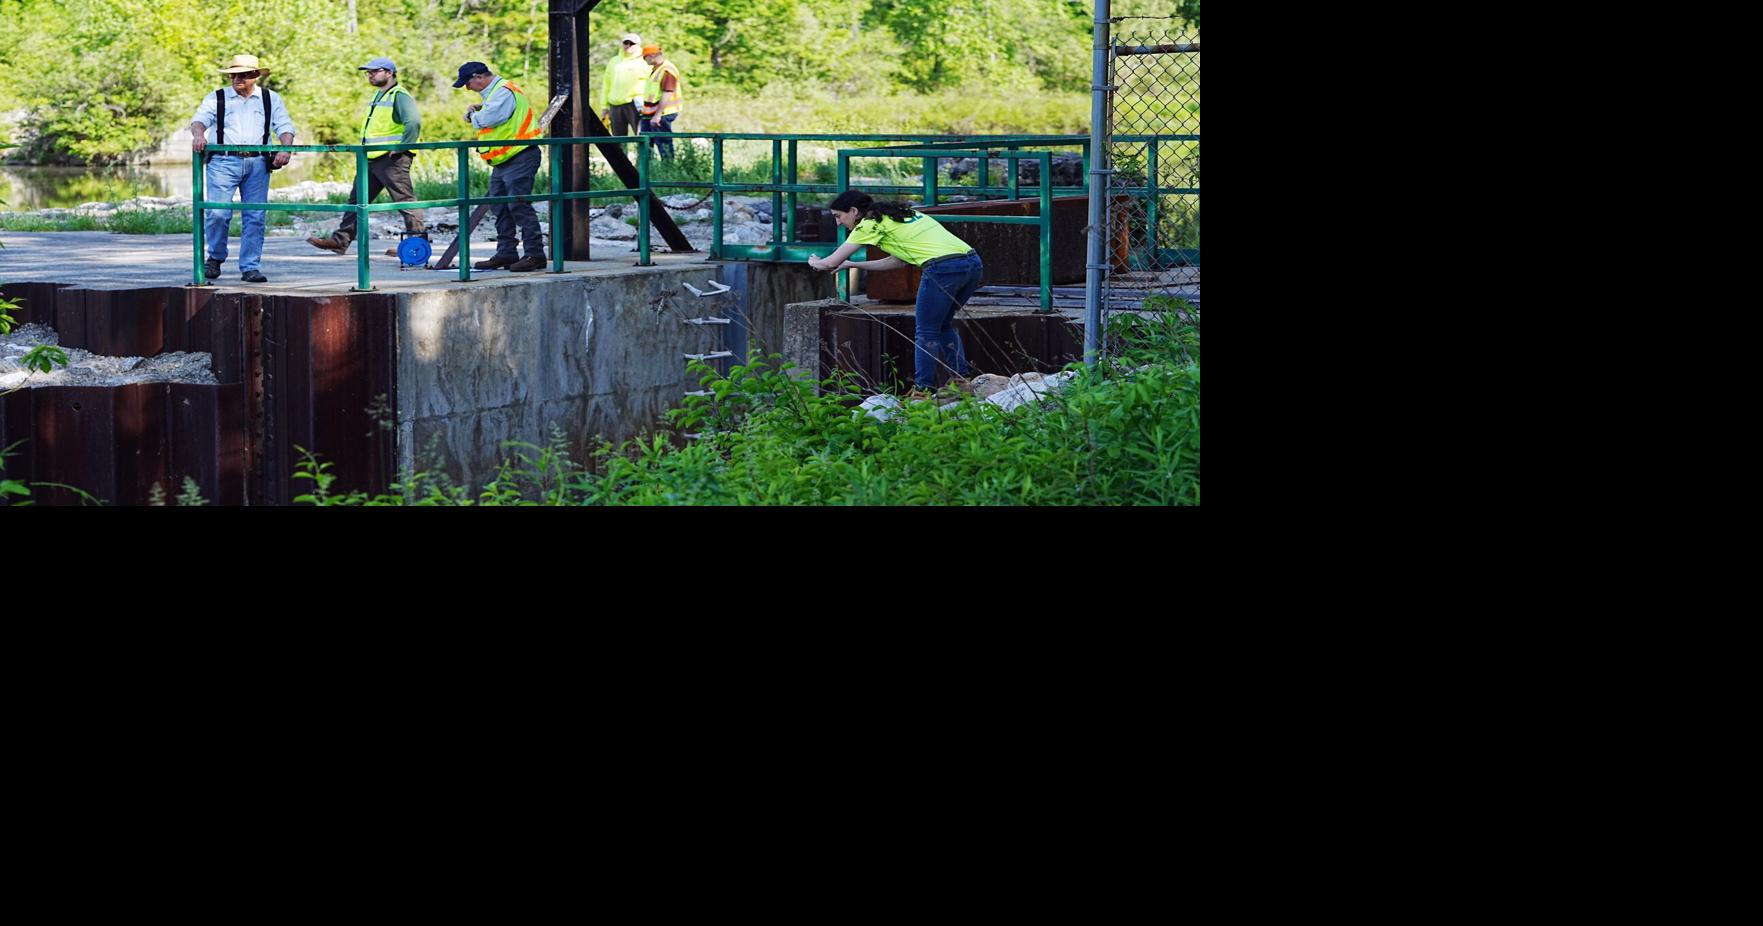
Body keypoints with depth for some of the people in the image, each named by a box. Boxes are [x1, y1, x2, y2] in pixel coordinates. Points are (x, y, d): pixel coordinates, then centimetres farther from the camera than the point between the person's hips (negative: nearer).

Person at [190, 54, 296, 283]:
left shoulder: (271, 99, 15)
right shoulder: (217, 99, 12)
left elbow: (285, 126, 8)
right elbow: (200, 120, -1)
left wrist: (285, 148, -13)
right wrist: (198, 134, -25)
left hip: (257, 164, 1)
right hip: (224, 162, -1)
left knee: (256, 217, -2)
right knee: (218, 213, -11)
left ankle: (250, 267, 5)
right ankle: (215, 257, 11)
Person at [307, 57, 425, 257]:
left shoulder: (399, 96, -12)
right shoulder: (378, 95, 20)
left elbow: (414, 122, -26)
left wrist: (402, 147, -22)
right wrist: (364, 147, 22)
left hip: (392, 158, -10)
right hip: (371, 158, 10)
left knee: (404, 199, -6)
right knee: (357, 198, 10)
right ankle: (340, 240, 14)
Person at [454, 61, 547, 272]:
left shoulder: (504, 92, -15)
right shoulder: (494, 92, 19)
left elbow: (486, 119, -23)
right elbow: (481, 117, 27)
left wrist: (473, 114, -1)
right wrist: (475, 110, 4)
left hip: (519, 158, -11)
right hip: (503, 160, 11)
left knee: (519, 205, -12)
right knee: (500, 207, 11)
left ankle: (535, 254, -11)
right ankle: (505, 253, 16)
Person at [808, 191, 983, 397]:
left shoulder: (871, 223, 3)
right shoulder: (895, 215, 28)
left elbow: (833, 262, 5)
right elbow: (897, 261, 34)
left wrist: (815, 262, 28)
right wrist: (853, 265, 39)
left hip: (944, 268, -8)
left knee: (926, 332, 4)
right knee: (943, 325, 24)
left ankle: (922, 391, 3)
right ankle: (962, 382, 22)